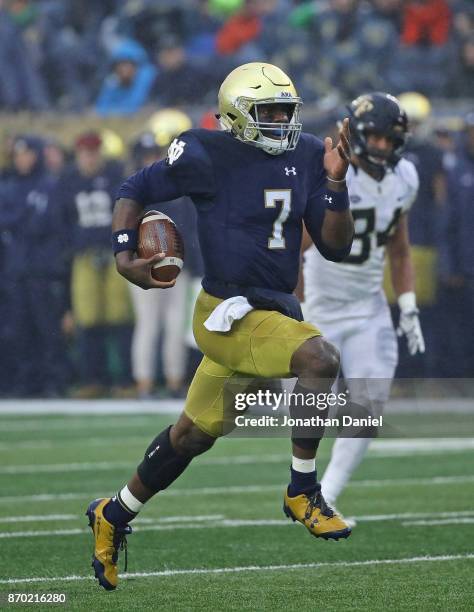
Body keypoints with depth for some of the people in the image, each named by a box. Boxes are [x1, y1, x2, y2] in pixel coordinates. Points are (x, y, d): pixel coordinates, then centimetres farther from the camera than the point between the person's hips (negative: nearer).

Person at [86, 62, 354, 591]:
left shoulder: (306, 156, 6)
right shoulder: (208, 155, -10)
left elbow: (336, 247, 7)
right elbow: (135, 192, 2)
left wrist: (334, 182, -5)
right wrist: (124, 258, -11)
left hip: (274, 309, 7)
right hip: (229, 310, -7)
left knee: (194, 433, 17)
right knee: (319, 358, -28)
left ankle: (113, 516, 35)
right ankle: (302, 492, -14)